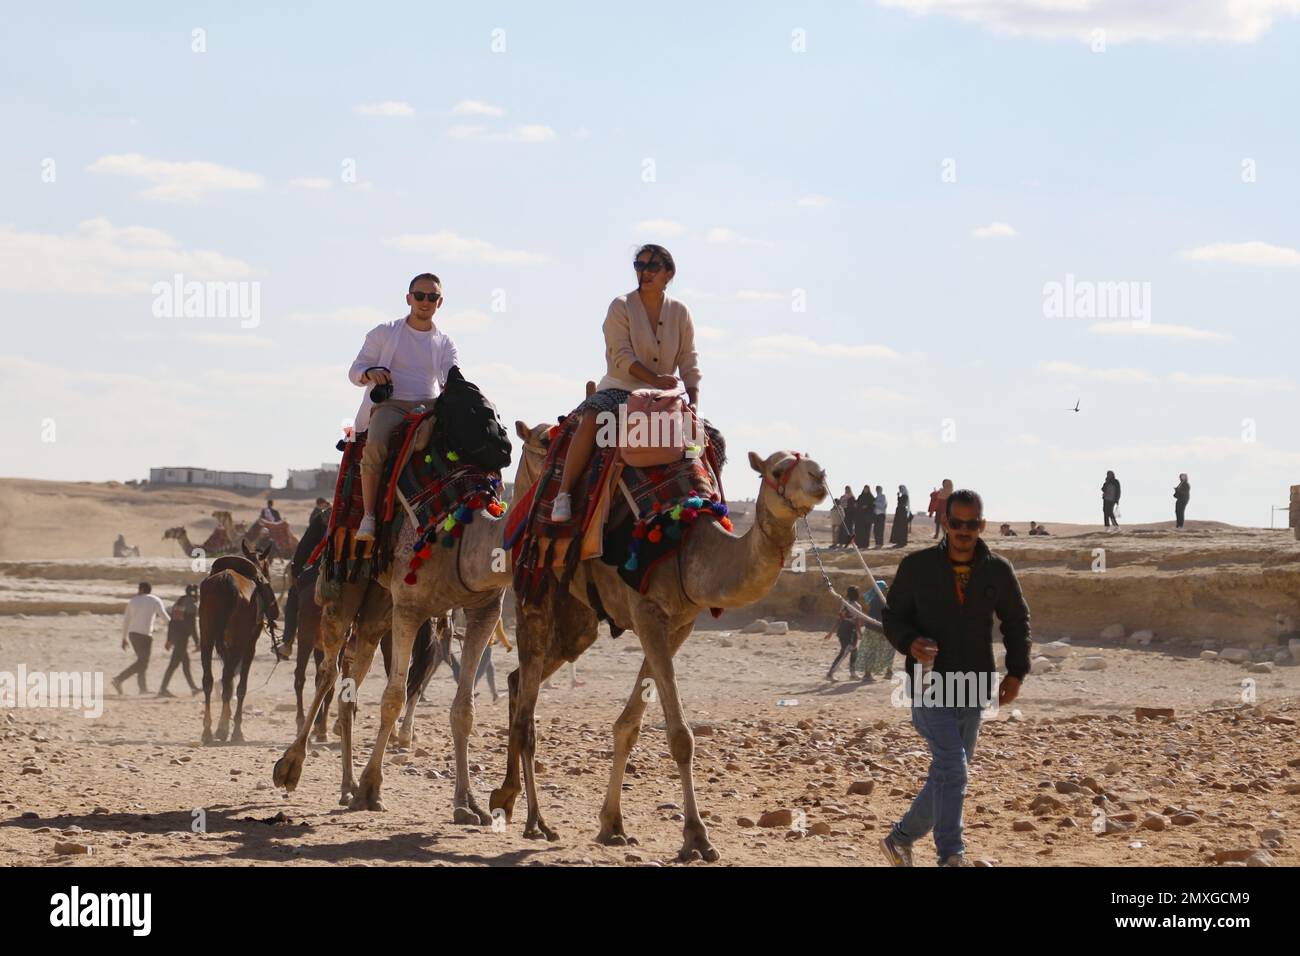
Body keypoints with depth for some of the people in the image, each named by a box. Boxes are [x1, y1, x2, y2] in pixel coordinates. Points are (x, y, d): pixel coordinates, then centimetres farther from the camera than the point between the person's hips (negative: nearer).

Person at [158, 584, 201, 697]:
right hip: (182, 637, -9)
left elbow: (171, 622, 17)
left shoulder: (178, 603, 15)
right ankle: (163, 689, -12)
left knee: (186, 662, 18)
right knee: (174, 664, -8)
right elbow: (192, 625, -14)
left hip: (174, 635, 9)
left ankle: (193, 687, 25)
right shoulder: (192, 605, -9)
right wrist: (197, 642, -11)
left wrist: (169, 640, 21)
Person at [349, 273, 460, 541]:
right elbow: (355, 371, 8)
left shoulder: (445, 344, 17)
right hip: (389, 404, -3)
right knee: (375, 444, -35)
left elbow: (452, 381, 4)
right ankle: (368, 515, -30)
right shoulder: (384, 333, 11)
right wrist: (370, 373, -15)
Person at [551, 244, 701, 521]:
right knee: (591, 419, -34)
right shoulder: (621, 307, -2)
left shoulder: (680, 312, 8)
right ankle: (563, 493, -32)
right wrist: (655, 379, -28)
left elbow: (690, 363, 4)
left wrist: (694, 402, -12)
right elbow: (622, 356, -14)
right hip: (619, 389, -4)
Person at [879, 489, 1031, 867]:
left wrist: (1016, 672, 4)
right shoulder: (916, 567, -4)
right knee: (952, 765, -20)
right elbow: (893, 616, 3)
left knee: (948, 773, 12)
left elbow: (1017, 622, 15)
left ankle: (901, 838, 30)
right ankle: (951, 857, -17)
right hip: (929, 684, -4)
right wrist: (910, 642, -18)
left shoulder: (998, 571, 3)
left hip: (973, 690, 4)